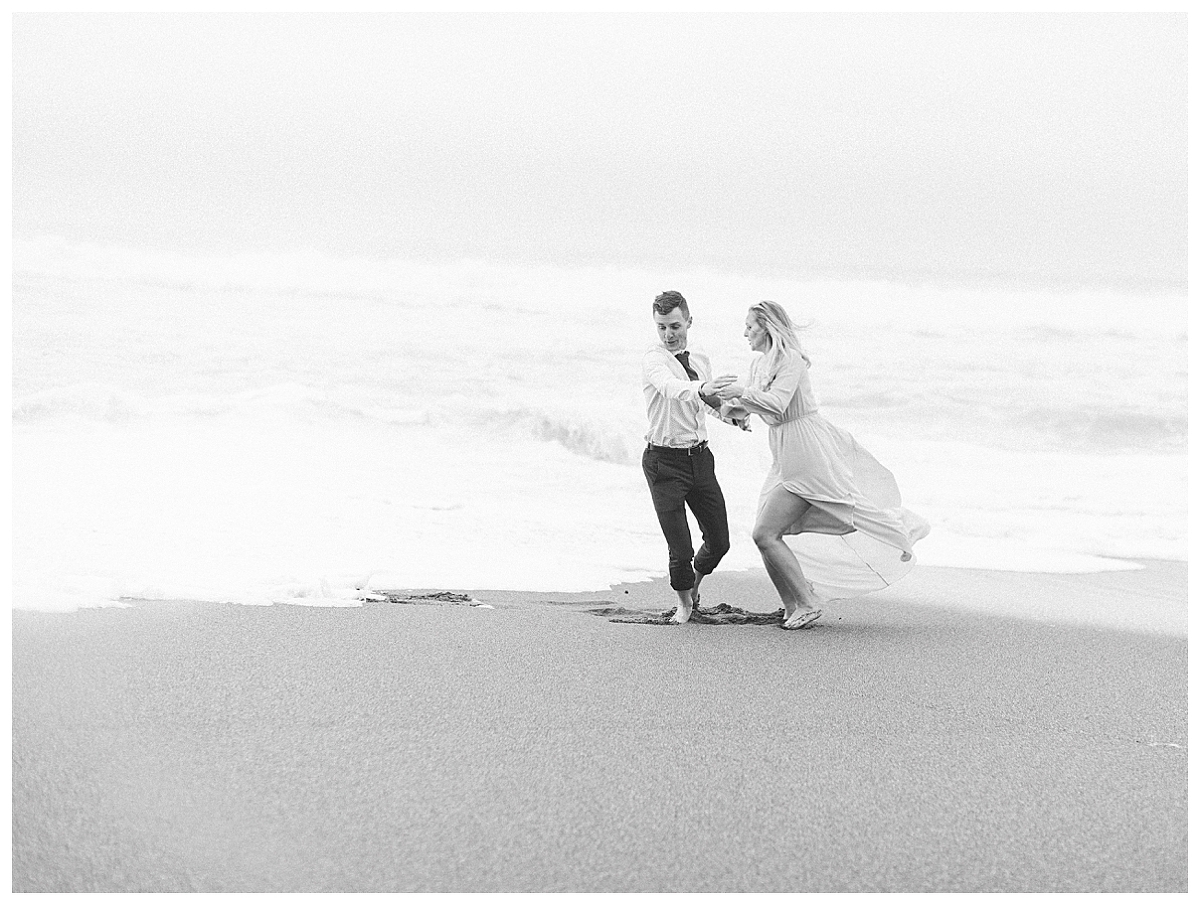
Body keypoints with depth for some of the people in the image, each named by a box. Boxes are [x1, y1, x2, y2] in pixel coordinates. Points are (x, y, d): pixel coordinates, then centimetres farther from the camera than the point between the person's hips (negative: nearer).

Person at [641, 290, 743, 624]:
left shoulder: (700, 361, 10)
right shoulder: (653, 361, -11)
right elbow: (669, 387, -34)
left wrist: (731, 414, 4)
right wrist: (701, 389, -54)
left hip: (700, 457, 6)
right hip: (665, 460, -6)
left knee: (719, 540, 8)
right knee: (680, 547, -6)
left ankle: (695, 581, 40)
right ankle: (684, 602, 22)